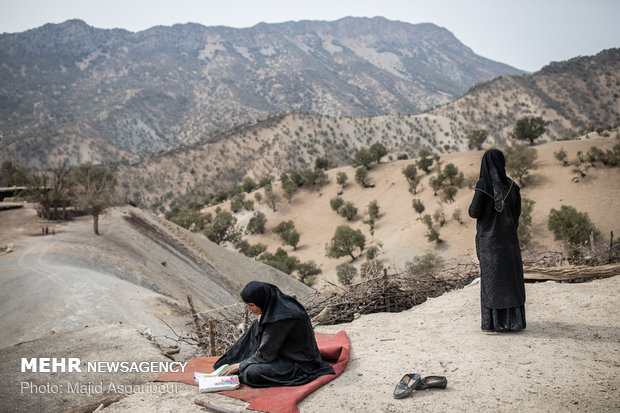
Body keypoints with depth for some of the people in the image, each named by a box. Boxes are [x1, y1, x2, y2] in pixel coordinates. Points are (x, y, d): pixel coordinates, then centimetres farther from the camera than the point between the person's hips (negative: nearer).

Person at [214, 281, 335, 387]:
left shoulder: (280, 318, -30)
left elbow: (265, 354, -20)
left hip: (300, 365, -10)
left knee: (252, 373, -25)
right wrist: (261, 318, -4)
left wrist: (240, 365, -9)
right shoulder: (276, 302, -4)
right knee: (256, 329, 11)